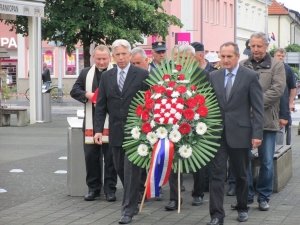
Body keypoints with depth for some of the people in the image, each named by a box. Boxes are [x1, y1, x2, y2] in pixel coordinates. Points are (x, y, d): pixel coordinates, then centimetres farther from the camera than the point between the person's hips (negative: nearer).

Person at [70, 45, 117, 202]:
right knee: (91, 156, 9)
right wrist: (87, 95, -11)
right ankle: (93, 188, 20)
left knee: (110, 156, 3)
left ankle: (110, 189, 12)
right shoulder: (86, 73, 10)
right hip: (91, 123, 4)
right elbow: (74, 91, 7)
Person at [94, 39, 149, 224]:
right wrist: (99, 129, 0)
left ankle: (129, 210, 0)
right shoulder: (107, 77, 8)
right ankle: (133, 200, 32)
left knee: (131, 170, -6)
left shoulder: (142, 75, -4)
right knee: (120, 169, 12)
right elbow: (101, 106, 8)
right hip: (116, 131, 5)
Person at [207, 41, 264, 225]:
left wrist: (257, 134, -12)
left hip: (240, 133, -2)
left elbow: (258, 108, -6)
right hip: (217, 133, 2)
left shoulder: (250, 76, -4)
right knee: (217, 174, -3)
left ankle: (242, 208, 31)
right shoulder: (213, 77, 6)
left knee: (241, 174, 12)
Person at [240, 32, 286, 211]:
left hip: (267, 120, -1)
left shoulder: (277, 66, 2)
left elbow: (277, 90, -9)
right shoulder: (242, 65, 7)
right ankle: (246, 195, 19)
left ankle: (264, 196, 17)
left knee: (266, 161, 5)